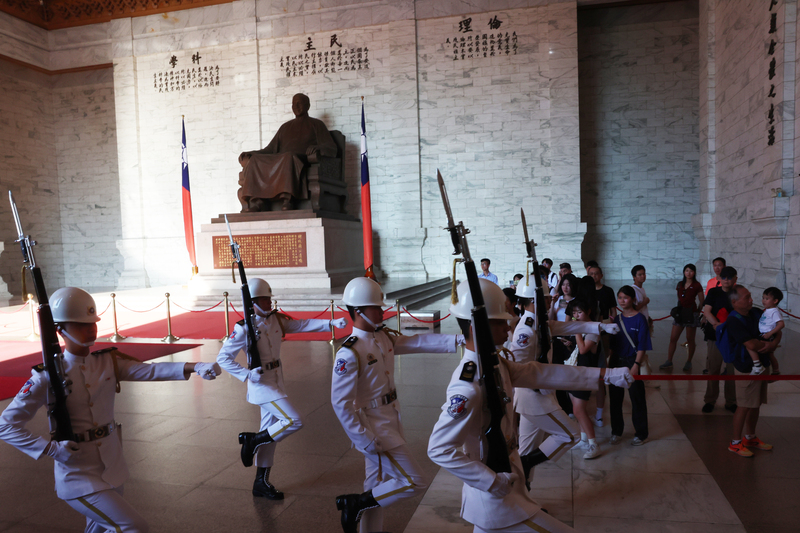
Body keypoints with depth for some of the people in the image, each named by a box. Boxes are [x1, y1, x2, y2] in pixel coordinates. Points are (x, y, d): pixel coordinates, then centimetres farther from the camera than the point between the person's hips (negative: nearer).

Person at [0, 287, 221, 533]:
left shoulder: (109, 362, -2)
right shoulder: (48, 378, -13)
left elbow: (148, 370, -18)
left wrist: (193, 367, -35)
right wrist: (50, 449, -22)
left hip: (113, 469, 5)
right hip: (78, 476, -5)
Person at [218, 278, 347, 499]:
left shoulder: (276, 320, 3)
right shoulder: (244, 329, -14)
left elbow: (302, 325, -6)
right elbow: (223, 358, -12)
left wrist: (331, 323, -18)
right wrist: (247, 374, -24)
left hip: (276, 381, 7)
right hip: (262, 383, -7)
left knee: (271, 432, 14)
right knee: (294, 421, -14)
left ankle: (261, 483, 27)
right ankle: (252, 440, 6)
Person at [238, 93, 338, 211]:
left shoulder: (316, 124, 16)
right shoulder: (285, 127, 30)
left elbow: (332, 148, 3)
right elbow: (270, 149, 25)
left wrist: (317, 148, -21)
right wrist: (250, 153, 8)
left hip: (301, 161, -5)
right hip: (279, 161, 5)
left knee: (289, 157, -40)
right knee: (253, 160, -22)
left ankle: (286, 199, -52)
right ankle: (256, 200, -36)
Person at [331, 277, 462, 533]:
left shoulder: (384, 338, 3)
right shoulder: (349, 353, -21)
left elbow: (419, 342, -2)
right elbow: (341, 402, -21)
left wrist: (459, 339, -13)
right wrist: (366, 441, -20)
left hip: (390, 421, 8)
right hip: (375, 428, -8)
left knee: (379, 485, 19)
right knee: (415, 482, -4)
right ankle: (355, 503, 8)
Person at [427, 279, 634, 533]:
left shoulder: (496, 366, 0)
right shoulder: (468, 386, -28)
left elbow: (542, 374, 4)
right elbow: (439, 449, -28)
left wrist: (605, 374, 4)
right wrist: (493, 481, -23)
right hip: (497, 502, -9)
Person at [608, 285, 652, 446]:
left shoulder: (639, 319, -8)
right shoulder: (617, 319, 8)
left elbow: (642, 346, -11)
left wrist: (636, 365, -18)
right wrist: (610, 362, 8)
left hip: (632, 362, -5)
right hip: (616, 361, 5)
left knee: (637, 398, 3)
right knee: (615, 398, 10)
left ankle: (641, 434, 17)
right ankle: (616, 432, 23)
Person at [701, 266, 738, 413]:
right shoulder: (713, 292, 1)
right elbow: (706, 311, -7)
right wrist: (717, 324, -23)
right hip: (715, 337, -1)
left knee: (732, 370, 7)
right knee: (713, 369, 5)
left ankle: (731, 401, 21)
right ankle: (710, 400, 18)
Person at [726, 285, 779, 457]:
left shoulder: (756, 313, 4)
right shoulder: (734, 321, -20)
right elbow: (752, 344, -27)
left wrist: (774, 343, -10)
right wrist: (767, 344, -7)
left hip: (762, 365, 8)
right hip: (747, 369, -8)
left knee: (756, 404, 17)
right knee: (744, 406, 0)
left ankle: (750, 438, 33)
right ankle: (735, 443, 13)